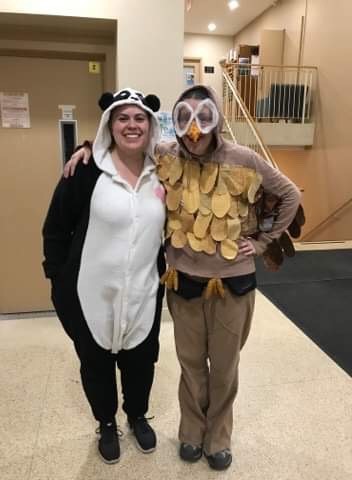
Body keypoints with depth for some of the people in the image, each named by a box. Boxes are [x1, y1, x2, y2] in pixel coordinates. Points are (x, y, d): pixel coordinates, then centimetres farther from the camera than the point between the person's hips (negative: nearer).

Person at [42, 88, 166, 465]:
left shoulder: (162, 173, 0)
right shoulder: (86, 171, -12)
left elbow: (170, 229, 12)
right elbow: (55, 228, -6)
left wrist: (166, 269, 9)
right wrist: (59, 277, -6)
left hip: (144, 293, 3)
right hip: (90, 292, -2)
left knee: (141, 360, 20)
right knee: (96, 363, 18)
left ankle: (138, 417, 50)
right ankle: (106, 424, 47)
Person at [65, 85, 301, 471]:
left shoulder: (243, 160, -12)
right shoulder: (165, 158, -6)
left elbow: (290, 195, 1)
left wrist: (264, 241, -1)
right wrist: (90, 147, -4)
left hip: (232, 282, -1)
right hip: (183, 281, 1)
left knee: (224, 366, 16)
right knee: (191, 361, 18)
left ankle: (218, 438, 42)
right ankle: (192, 432, 44)